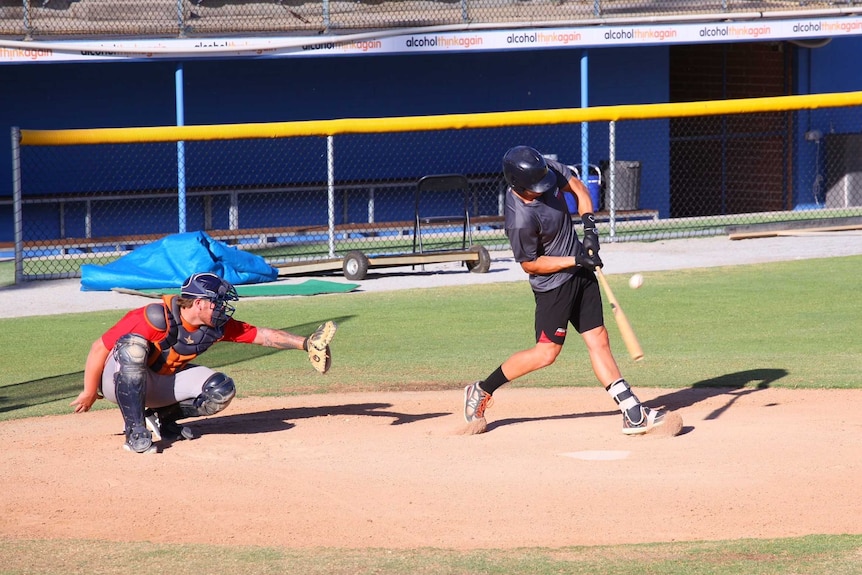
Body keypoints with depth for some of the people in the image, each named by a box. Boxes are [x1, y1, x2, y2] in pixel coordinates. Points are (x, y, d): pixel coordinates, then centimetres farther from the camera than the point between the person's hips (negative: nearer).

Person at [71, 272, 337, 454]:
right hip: (118, 381, -6)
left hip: (160, 384, 6)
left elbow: (262, 335, -4)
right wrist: (89, 393, -20)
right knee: (133, 346, -40)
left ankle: (158, 419, 3)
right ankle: (135, 432, -33)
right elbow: (99, 347, -28)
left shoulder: (215, 327, -11)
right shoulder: (156, 319, -32)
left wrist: (305, 343, -13)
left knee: (221, 390, -13)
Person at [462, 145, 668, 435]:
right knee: (546, 352, -3)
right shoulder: (520, 220, -30)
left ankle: (633, 414, 4)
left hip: (580, 271, 7)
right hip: (553, 283, -7)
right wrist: (575, 260, -21)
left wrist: (589, 225, -9)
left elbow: (577, 187, 6)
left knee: (598, 340, 6)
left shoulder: (547, 169, -12)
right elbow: (530, 264, -18)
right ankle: (481, 391, 13)